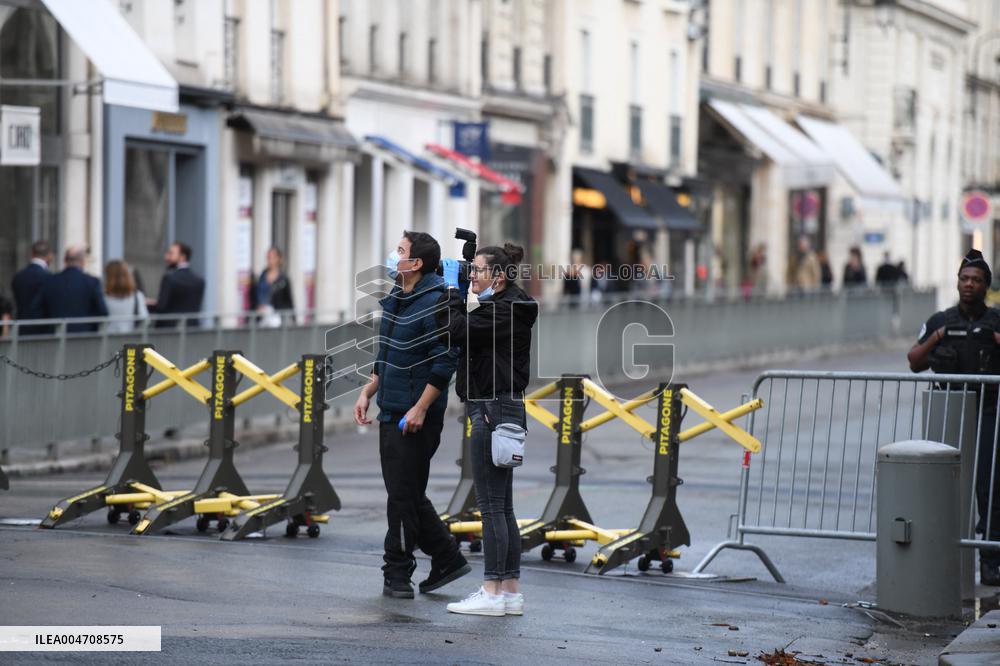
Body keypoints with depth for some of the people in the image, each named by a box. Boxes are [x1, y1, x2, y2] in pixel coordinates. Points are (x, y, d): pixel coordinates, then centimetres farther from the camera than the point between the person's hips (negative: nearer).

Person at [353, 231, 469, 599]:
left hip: (415, 420, -10)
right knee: (407, 494, 14)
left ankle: (397, 574, 7)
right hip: (390, 415, 10)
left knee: (404, 495, -3)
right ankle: (448, 559, 23)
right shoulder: (394, 300, 13)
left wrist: (420, 409, -21)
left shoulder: (434, 304, -16)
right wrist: (368, 392, 16)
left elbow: (445, 362, -20)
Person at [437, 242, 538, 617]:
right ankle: (510, 592, 13)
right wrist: (453, 291, 9)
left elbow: (455, 331, -20)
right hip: (504, 410, 11)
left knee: (492, 505, -7)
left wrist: (451, 289, -8)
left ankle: (492, 593, -5)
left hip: (493, 411, -11)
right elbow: (464, 334, 18)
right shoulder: (504, 308, 18)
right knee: (502, 507, 11)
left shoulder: (502, 312, -14)